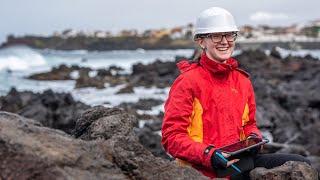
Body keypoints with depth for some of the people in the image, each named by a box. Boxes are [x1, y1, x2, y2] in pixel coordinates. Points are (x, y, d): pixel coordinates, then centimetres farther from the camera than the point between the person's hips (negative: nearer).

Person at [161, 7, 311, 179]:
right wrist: (209, 155, -22)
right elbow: (171, 137, -10)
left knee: (300, 164, -7)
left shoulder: (242, 80, 13)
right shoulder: (188, 82, -6)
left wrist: (254, 138, 2)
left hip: (238, 159, 7)